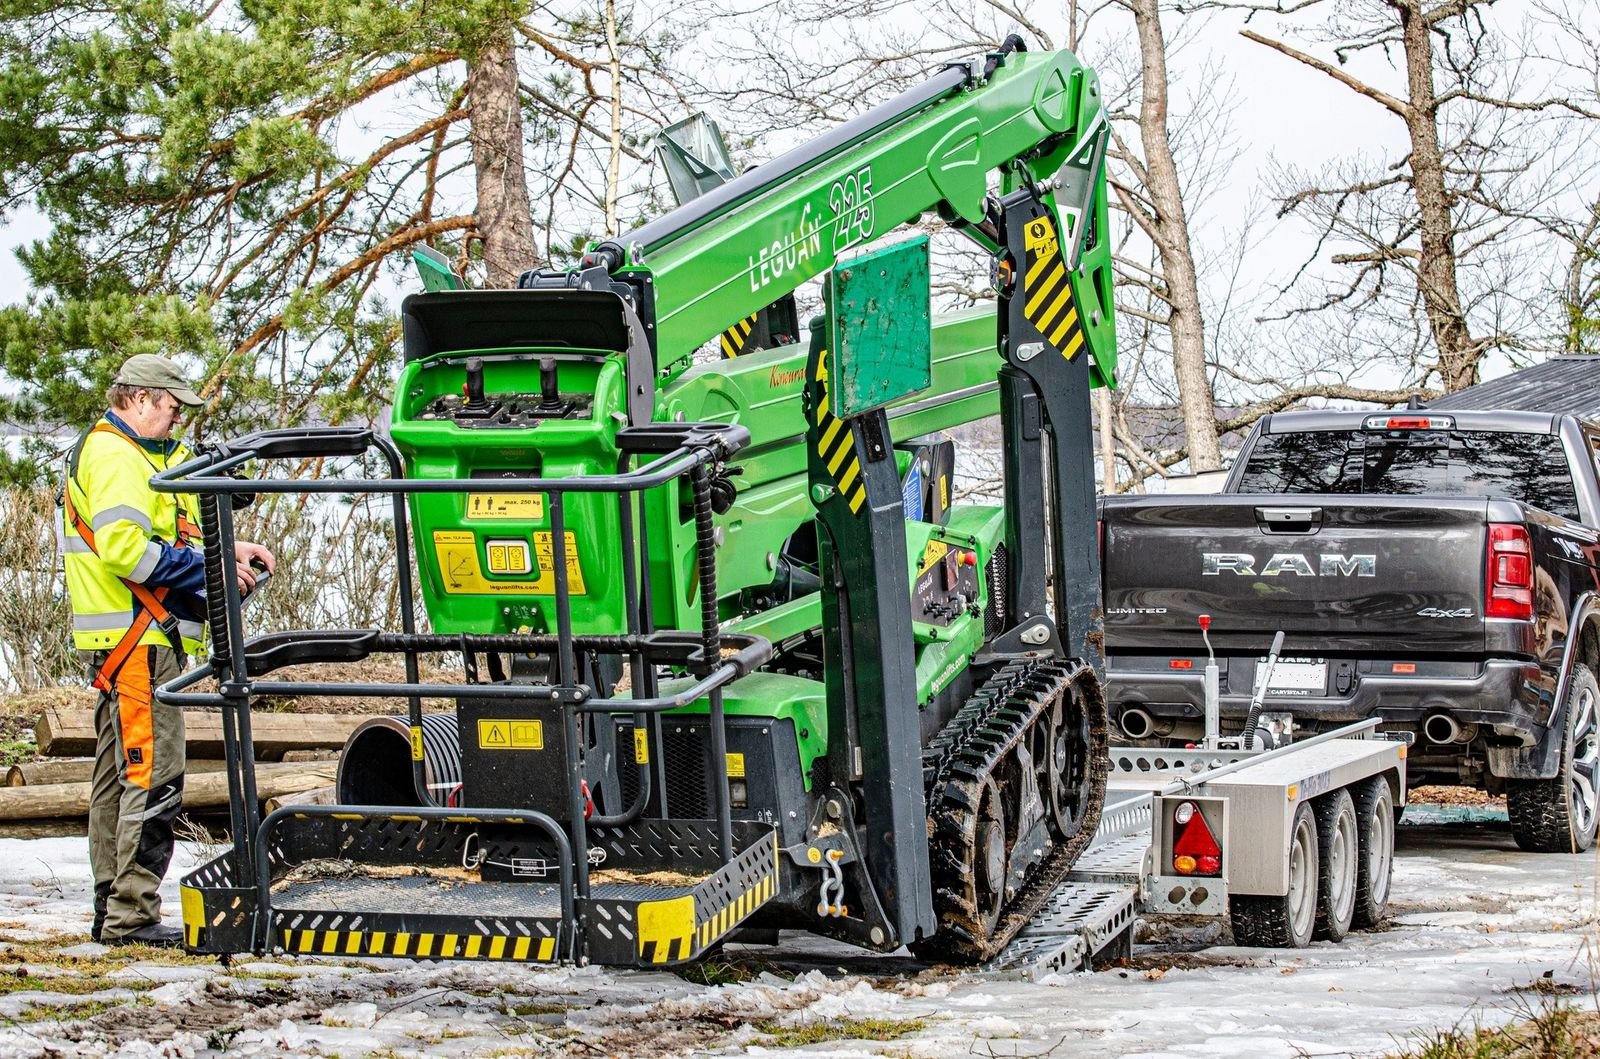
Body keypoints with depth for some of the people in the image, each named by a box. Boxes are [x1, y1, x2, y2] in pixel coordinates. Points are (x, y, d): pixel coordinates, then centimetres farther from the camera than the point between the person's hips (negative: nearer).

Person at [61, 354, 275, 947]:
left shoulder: (141, 456, 22)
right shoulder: (115, 456, -12)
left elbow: (167, 538, 22)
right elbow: (125, 548, -23)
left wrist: (228, 549, 6)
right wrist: (211, 568, -16)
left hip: (133, 640, 12)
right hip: (138, 637, -12)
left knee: (118, 776, 14)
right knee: (154, 776, -12)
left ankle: (112, 913, 21)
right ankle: (132, 917, -11)